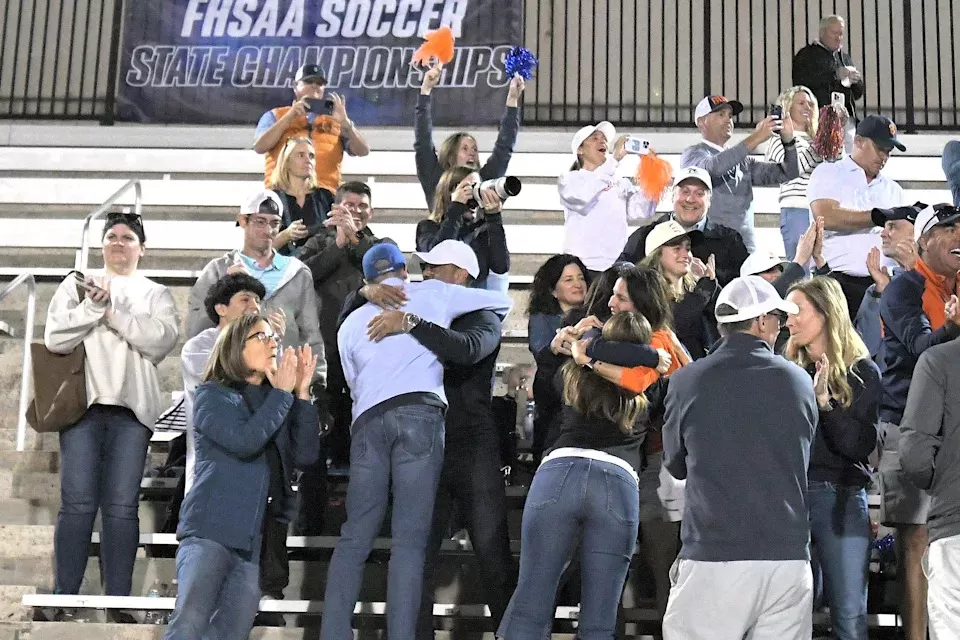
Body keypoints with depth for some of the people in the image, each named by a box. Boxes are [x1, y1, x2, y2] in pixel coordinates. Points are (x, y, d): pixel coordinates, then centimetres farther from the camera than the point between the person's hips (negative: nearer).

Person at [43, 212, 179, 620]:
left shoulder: (156, 294, 15)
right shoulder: (76, 285, 15)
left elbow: (162, 339, -5)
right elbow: (55, 339, 2)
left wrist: (112, 311, -7)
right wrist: (94, 305, -10)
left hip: (131, 408, 0)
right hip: (83, 403, 0)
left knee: (121, 507, -3)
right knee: (77, 504, -6)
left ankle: (118, 604, -2)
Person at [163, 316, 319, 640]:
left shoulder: (274, 403, 20)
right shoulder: (213, 395, 4)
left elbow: (305, 454, 7)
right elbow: (245, 441, -14)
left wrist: (301, 392, 1)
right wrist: (283, 392, -4)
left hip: (254, 540, 6)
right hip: (211, 530, -6)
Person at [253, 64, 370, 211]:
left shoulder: (335, 120, 25)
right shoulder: (275, 116, 22)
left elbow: (363, 151, 13)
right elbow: (259, 147, 4)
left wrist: (345, 122, -4)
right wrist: (289, 117, -2)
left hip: (324, 192, 1)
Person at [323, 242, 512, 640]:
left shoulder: (351, 323, 26)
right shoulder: (433, 292, 21)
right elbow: (502, 302, 30)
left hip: (368, 420, 3)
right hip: (420, 414, -2)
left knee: (355, 537, 5)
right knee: (409, 539, -6)